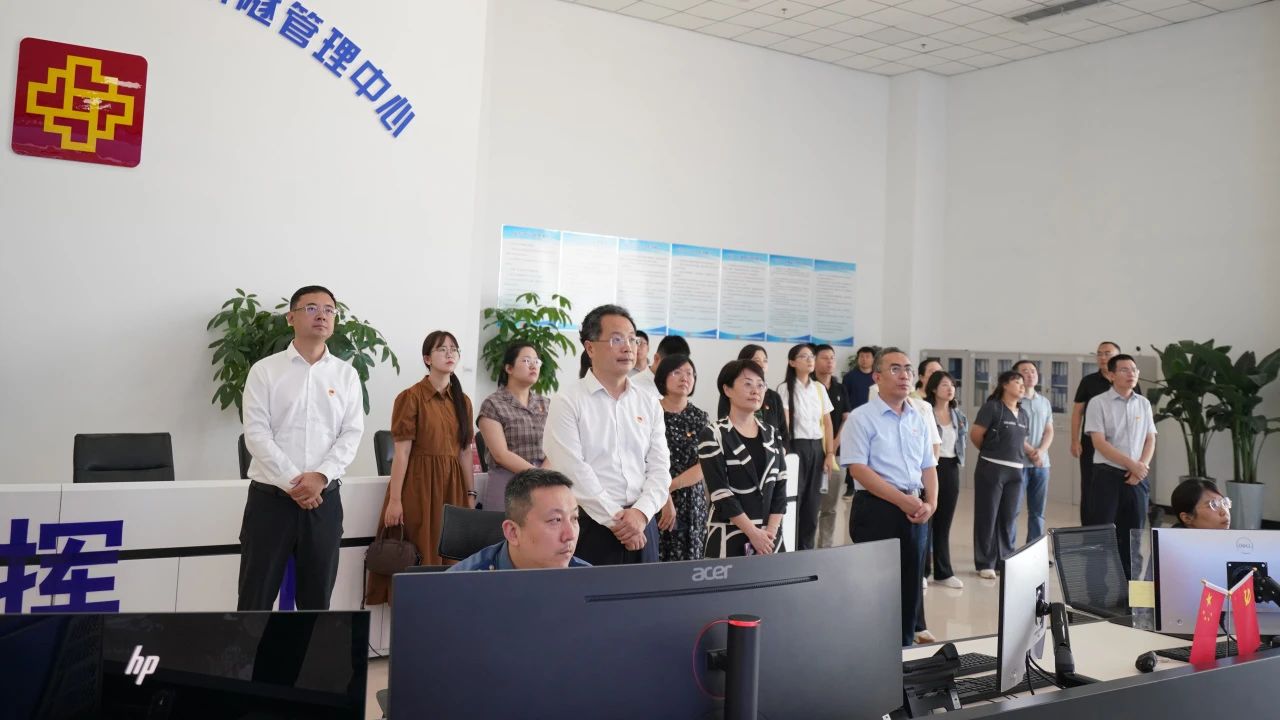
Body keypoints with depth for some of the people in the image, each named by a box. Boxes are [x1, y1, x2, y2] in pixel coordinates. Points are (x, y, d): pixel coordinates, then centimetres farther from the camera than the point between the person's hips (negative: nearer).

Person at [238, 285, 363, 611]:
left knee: (317, 594, 10)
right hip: (270, 497, -2)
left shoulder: (346, 374, 7)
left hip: (324, 499, 2)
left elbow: (352, 434, 0)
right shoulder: (265, 370, 0)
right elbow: (256, 433, -7)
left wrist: (320, 477, -15)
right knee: (256, 595, 2)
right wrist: (291, 482, -16)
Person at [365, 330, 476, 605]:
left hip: (452, 486, 5)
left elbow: (466, 452, 13)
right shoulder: (412, 397, -6)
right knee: (416, 559, -1)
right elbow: (402, 452, -10)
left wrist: (470, 494, 9)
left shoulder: (463, 401, 11)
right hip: (419, 484, -5)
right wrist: (394, 499, -14)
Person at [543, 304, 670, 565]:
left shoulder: (649, 403, 11)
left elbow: (660, 467, 6)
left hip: (641, 526, 4)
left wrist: (641, 513, -10)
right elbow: (573, 470, -12)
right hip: (591, 525, -4)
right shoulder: (568, 401, -4)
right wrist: (615, 520, -13)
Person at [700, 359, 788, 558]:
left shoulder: (771, 434, 10)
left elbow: (780, 486, 5)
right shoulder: (713, 435, -6)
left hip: (769, 536, 5)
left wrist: (771, 531, -7)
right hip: (729, 536, -5)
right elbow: (720, 492, -12)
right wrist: (753, 532, -14)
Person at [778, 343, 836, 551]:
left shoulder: (819, 388, 11)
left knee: (813, 502, 6)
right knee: (794, 499, -4)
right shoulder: (785, 388, -3)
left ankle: (806, 549, 16)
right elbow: (784, 423, -10)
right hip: (796, 447, -4)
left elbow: (827, 423, 11)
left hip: (816, 448, 5)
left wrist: (830, 453, 5)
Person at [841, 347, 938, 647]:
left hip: (915, 511, 6)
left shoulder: (919, 420, 13)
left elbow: (929, 466, 16)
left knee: (911, 585, 11)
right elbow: (858, 468, -15)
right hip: (877, 508, -6)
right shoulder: (862, 418, -6)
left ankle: (904, 649, 24)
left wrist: (930, 503, -2)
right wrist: (901, 499, -19)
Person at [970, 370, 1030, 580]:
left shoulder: (1023, 414, 14)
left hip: (1015, 470, 6)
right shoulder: (992, 407, -7)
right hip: (992, 468, -6)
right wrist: (991, 451, 5)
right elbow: (975, 434, -9)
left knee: (1008, 518, 10)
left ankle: (1005, 561, 19)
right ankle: (985, 563, 7)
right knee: (987, 516, 1)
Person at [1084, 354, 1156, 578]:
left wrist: (1141, 467, -6)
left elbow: (1150, 440, 11)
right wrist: (1132, 464, -14)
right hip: (1107, 475, -5)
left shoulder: (1143, 403, 10)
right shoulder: (1098, 403, -5)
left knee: (1133, 533, 8)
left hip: (1137, 478, 5)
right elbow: (1099, 443, -12)